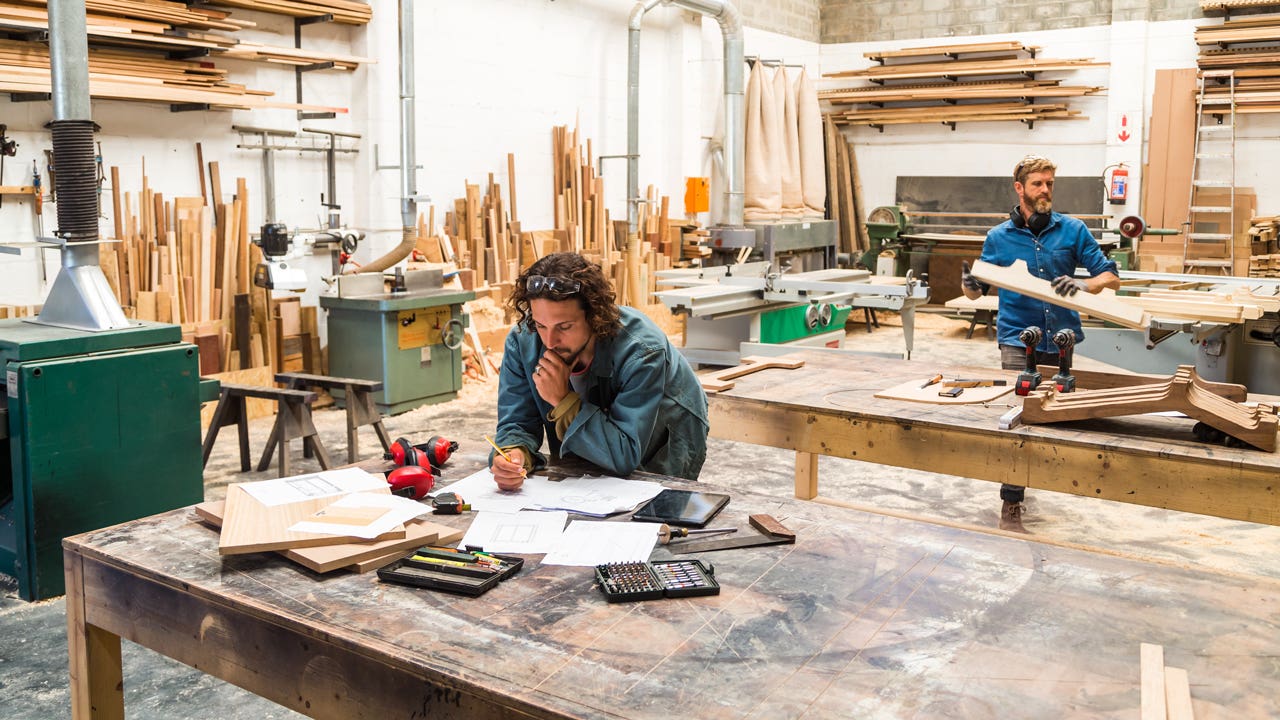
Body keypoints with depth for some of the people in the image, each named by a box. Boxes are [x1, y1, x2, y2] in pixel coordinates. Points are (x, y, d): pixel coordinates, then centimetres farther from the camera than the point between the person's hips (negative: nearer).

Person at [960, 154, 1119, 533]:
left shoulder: (1073, 230, 3)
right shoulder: (999, 237, 3)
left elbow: (1111, 276, 3)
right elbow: (977, 292, 10)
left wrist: (1083, 284, -19)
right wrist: (969, 285, -14)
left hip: (1062, 337, 2)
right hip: (1018, 337, -2)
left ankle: (1017, 484, 33)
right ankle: (1010, 507, -6)